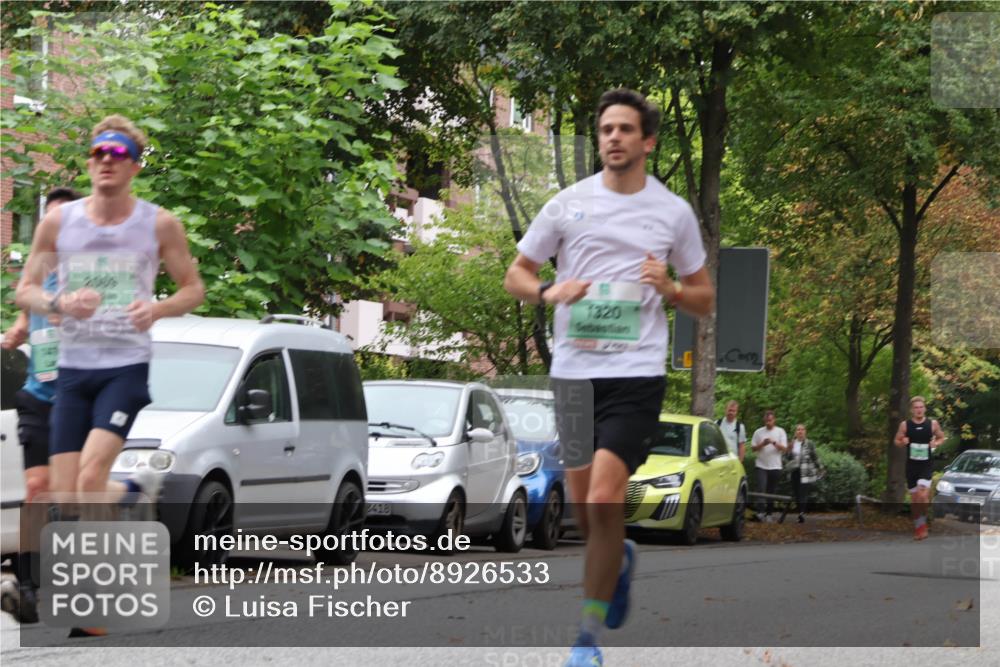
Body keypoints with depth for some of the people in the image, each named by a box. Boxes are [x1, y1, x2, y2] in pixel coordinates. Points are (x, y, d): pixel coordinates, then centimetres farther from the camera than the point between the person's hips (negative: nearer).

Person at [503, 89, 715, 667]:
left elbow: (705, 300, 11)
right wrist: (549, 291, -9)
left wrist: (670, 288, -10)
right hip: (574, 369, 3)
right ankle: (619, 558, 45)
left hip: (637, 370, -2)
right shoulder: (568, 203, 5)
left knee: (604, 500, -16)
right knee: (585, 507, 9)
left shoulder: (674, 211, 4)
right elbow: (516, 274, 12)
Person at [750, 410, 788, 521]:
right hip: (761, 465, -1)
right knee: (761, 488, -16)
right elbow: (753, 448, 6)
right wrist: (762, 444, -13)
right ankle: (760, 511, -22)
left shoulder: (780, 432, 6)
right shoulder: (758, 432, 7)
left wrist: (774, 442, -18)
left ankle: (768, 513, 15)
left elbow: (784, 448, -1)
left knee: (771, 491, 6)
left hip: (775, 466, 1)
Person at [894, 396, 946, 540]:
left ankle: (923, 524, -4)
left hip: (927, 464, -2)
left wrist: (936, 443, -9)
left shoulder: (933, 424, -2)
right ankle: (917, 527, 24)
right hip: (911, 464, 2)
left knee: (922, 495, -21)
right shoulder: (905, 425, -1)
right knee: (914, 498, 8)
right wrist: (902, 442, -14)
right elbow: (897, 441, 9)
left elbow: (941, 438, 13)